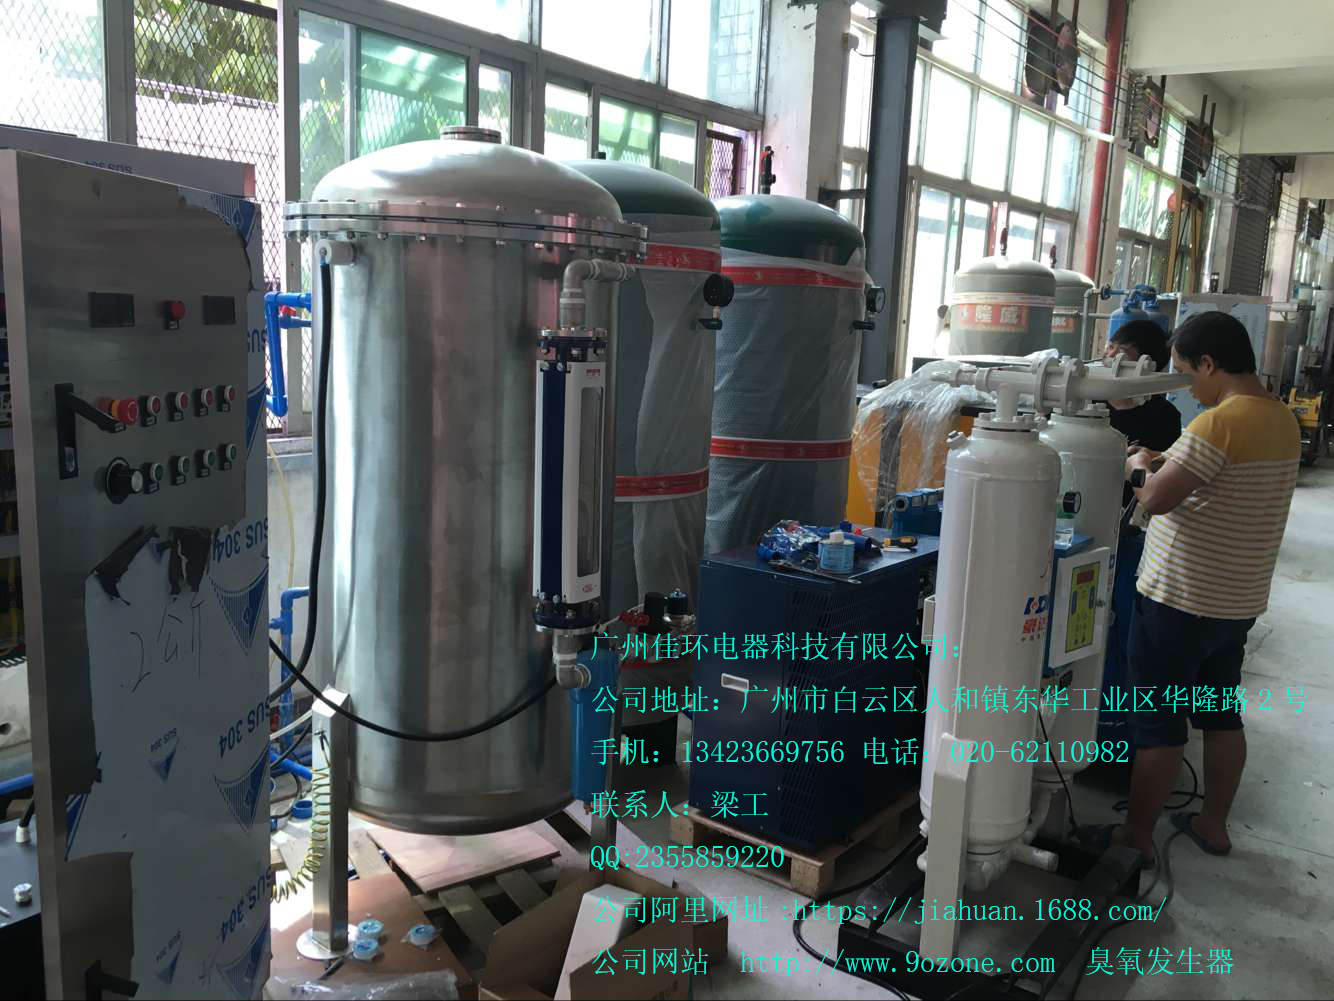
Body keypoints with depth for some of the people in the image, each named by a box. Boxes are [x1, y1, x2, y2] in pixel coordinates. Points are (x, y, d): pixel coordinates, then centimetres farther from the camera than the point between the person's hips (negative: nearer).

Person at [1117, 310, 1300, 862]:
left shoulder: (1220, 422, -22)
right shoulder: (1284, 421, 7)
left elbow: (1157, 498, -25)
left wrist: (1139, 466, -6)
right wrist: (1170, 466, 12)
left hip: (1181, 599, -8)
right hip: (1238, 600, 9)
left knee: (1158, 723, 2)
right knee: (1221, 713, 19)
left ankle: (1135, 835, 13)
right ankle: (1213, 824, 32)